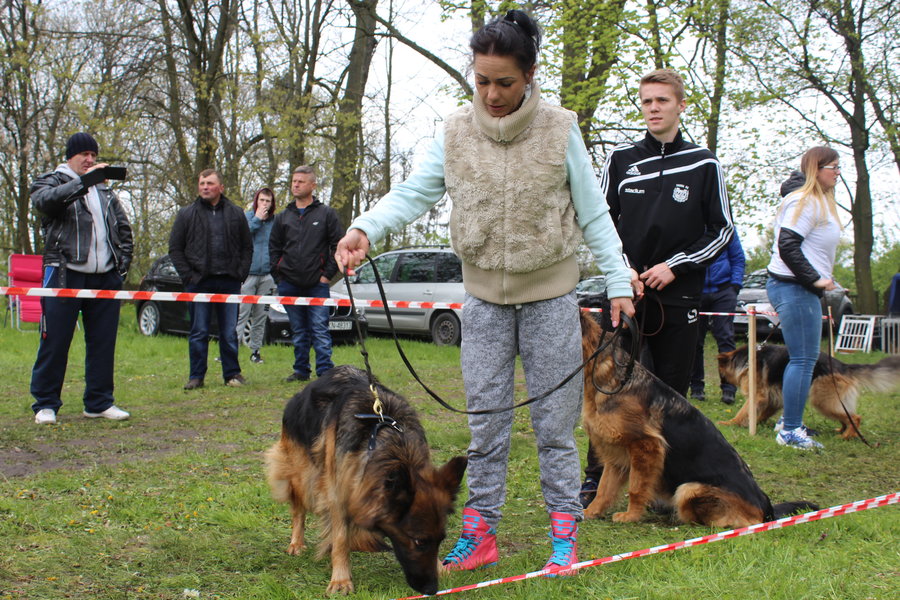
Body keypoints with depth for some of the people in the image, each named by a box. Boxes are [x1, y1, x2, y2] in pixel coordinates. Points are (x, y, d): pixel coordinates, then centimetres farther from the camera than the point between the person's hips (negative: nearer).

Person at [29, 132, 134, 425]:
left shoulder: (104, 190, 20)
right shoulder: (50, 182, 6)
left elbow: (124, 228, 25)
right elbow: (46, 201, -19)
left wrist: (123, 262, 11)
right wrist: (85, 181, -29)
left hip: (105, 278, 5)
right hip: (64, 276, -5)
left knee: (103, 342, 7)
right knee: (55, 342, -3)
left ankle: (99, 402, 15)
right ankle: (45, 404, 5)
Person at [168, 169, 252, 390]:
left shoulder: (235, 214, 9)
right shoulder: (187, 214, 5)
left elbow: (247, 247, 12)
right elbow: (175, 248, 5)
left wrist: (241, 273, 0)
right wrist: (187, 275, -5)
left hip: (229, 282, 1)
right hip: (199, 282, -1)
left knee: (229, 332, 6)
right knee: (199, 333, 3)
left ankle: (232, 373, 14)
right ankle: (196, 376, 9)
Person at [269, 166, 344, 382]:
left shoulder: (327, 214, 3)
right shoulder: (283, 217, 13)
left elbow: (338, 245, 0)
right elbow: (274, 248, 17)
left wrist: (328, 274, -6)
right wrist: (278, 274, 5)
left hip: (317, 284, -4)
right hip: (289, 284, 4)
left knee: (320, 330, -7)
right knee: (298, 332, 10)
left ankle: (325, 371, -6)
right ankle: (301, 370, 17)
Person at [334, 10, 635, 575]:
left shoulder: (560, 130, -8)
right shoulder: (456, 133, -3)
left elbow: (593, 215, -3)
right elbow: (413, 193, -7)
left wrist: (618, 282, -7)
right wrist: (365, 229, -25)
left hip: (550, 297, -2)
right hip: (485, 299, 2)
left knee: (555, 422, 5)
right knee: (485, 422, 7)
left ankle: (565, 531, 17)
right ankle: (481, 533, 17)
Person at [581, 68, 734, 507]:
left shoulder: (704, 164, 6)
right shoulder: (621, 159, 9)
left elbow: (722, 229, 6)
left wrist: (676, 266, -5)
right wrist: (621, 268, -4)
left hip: (679, 296, 0)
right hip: (626, 291, 0)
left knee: (672, 391, 4)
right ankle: (596, 479, 4)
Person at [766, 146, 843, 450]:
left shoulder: (820, 202, 19)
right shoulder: (805, 203, -14)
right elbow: (787, 247, -22)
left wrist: (820, 280, 15)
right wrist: (815, 279, -20)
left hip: (804, 289, 11)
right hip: (794, 289, -11)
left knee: (803, 358, 16)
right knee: (803, 359, -9)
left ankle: (789, 421, 26)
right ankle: (790, 430, -5)